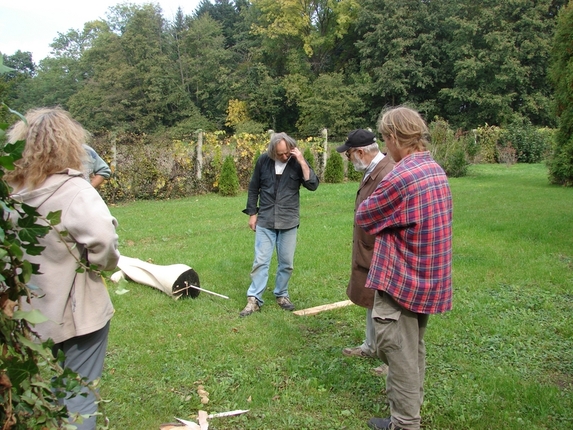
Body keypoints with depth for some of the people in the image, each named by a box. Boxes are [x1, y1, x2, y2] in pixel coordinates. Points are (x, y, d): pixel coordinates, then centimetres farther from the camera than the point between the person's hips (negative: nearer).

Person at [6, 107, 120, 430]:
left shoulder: (12, 193, -4)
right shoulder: (73, 189, -20)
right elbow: (102, 236, -35)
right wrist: (107, 263, -16)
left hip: (30, 314, 6)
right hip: (75, 314, -5)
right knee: (77, 400, 11)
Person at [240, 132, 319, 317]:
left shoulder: (297, 163, -5)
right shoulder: (263, 161, -3)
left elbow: (313, 185, -16)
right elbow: (253, 188, 6)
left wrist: (302, 162, -23)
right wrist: (252, 213, 5)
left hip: (289, 222, 0)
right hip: (265, 221, 0)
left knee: (286, 263, 9)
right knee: (260, 261, 0)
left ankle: (282, 295, 27)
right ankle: (254, 299, 6)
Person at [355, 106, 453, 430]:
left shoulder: (401, 177, -24)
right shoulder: (436, 170, 6)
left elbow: (364, 217, -11)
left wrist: (377, 207, 6)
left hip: (401, 279, -9)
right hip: (429, 278, 9)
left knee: (399, 352, 3)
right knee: (415, 348, 22)